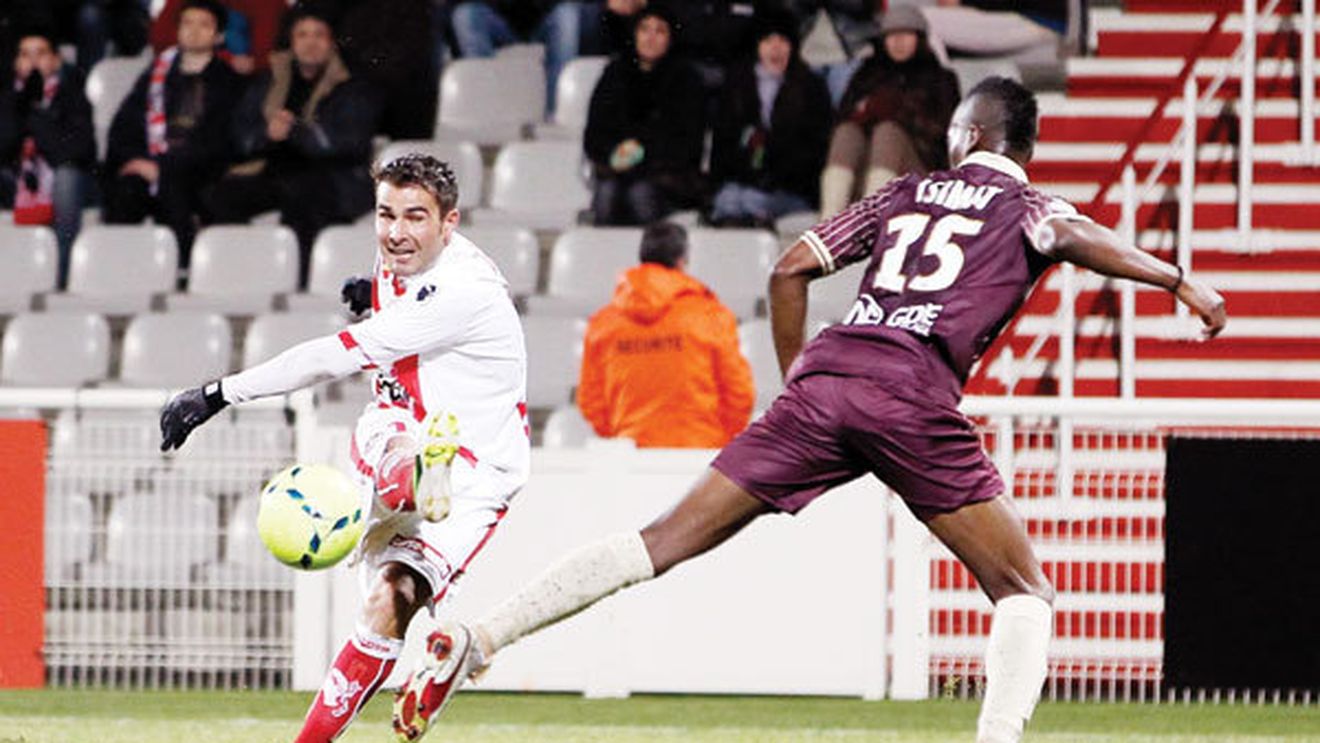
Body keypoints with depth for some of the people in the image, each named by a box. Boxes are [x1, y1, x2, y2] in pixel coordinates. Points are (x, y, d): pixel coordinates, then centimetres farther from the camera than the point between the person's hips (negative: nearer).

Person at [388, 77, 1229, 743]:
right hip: (915, 396, -4)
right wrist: (1177, 279, -8)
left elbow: (792, 267, 25)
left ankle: (476, 640, -3)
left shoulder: (904, 194, 27)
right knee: (1025, 593, 7)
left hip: (825, 376, 4)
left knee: (667, 541, 5)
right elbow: (1077, 238, -9)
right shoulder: (1027, 208, 15)